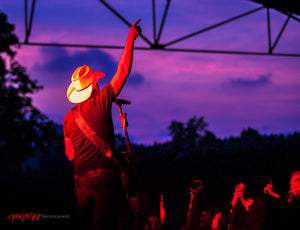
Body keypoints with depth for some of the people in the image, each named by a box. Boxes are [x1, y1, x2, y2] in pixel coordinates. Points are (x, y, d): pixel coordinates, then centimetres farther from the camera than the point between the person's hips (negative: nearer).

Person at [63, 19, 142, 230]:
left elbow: (70, 155, 12)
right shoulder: (101, 102, -5)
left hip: (81, 179, 5)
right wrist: (130, 40, 6)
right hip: (105, 176, -5)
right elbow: (123, 70, -2)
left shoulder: (69, 118, 8)